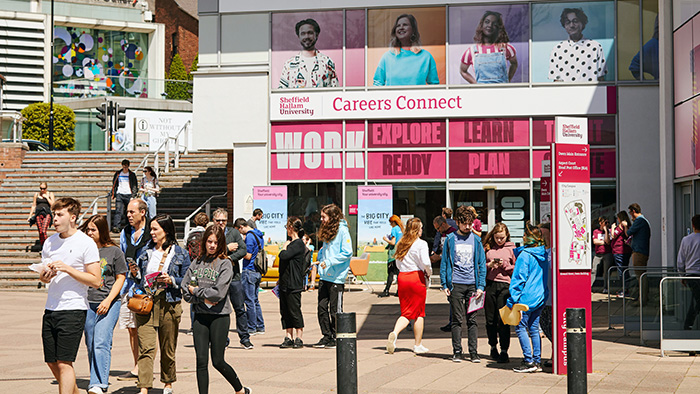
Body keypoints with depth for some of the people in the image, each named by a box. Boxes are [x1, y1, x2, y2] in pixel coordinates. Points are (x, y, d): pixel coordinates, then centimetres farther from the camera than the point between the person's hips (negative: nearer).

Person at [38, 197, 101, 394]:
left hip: (74, 309, -6)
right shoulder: (50, 242, 12)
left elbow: (95, 281, -10)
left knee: (64, 362, -9)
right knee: (51, 362, 11)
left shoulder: (86, 243, -7)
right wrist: (45, 275, -5)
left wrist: (67, 269, -17)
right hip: (50, 309, 7)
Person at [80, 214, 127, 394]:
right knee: (90, 345, 9)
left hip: (109, 304, -4)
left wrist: (108, 300, -10)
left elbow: (120, 278, 1)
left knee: (101, 343, -15)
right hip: (87, 303, 4)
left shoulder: (114, 251, 0)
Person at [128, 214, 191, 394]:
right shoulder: (146, 252, 12)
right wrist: (135, 273, -2)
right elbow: (140, 279, 18)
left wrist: (172, 281, -14)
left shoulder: (180, 254, 2)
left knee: (168, 348, 10)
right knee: (145, 347, -10)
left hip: (169, 304, -2)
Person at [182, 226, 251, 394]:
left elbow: (219, 293, -14)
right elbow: (185, 290, 4)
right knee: (201, 361, 0)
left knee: (218, 361, 0)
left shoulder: (225, 264, -4)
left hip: (220, 316, -4)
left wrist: (196, 290, -5)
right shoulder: (196, 263, 9)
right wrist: (203, 298, -11)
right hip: (200, 316, 4)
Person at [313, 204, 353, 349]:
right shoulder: (327, 230, 14)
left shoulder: (342, 230, -11)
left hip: (336, 277, -8)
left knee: (335, 310, 0)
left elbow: (347, 253, -16)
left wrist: (329, 262, -18)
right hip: (324, 275, 8)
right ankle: (327, 336, 17)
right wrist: (320, 258, 5)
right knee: (322, 308, 8)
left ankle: (336, 338, 11)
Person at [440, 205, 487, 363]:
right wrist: (444, 284, -1)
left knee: (472, 320, 3)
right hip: (456, 284, -1)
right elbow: (444, 263, 6)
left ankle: (473, 351, 8)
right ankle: (457, 351, 8)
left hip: (472, 284, 1)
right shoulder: (450, 239, 4)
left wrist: (481, 286, -1)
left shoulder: (476, 240, 7)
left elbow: (482, 264, 7)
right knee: (457, 320, 1)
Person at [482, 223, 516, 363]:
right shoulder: (487, 248, 10)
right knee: (490, 319, 7)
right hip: (489, 284, 2)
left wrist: (505, 265, -8)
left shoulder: (511, 248, 6)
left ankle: (504, 351, -2)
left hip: (505, 285, -2)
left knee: (503, 319, -7)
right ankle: (493, 347, 25)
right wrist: (489, 265, -8)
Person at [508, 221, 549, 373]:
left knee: (521, 328, 0)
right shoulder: (544, 254, 7)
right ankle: (537, 361, 14)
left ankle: (529, 361, -3)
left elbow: (519, 279, -15)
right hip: (540, 298, 8)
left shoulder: (525, 255, -15)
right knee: (534, 329, 13)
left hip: (527, 297, -8)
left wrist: (513, 299, -11)